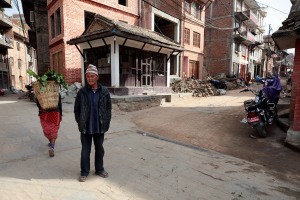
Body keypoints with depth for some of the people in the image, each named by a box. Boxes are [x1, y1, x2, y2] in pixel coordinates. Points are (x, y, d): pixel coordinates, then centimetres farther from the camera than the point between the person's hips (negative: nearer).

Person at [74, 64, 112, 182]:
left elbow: (108, 108, 2)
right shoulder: (82, 92, -6)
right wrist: (80, 123, -1)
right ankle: (84, 172, 28)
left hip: (100, 127, 1)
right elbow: (76, 109, 2)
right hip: (86, 128, -1)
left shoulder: (104, 91, -4)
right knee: (85, 150, 11)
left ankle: (99, 169, 35)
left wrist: (106, 122, -2)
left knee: (99, 149, 16)